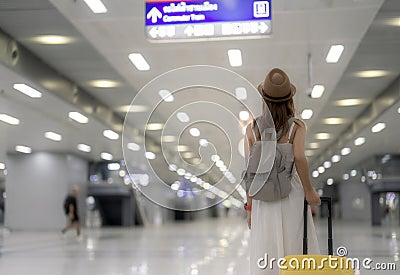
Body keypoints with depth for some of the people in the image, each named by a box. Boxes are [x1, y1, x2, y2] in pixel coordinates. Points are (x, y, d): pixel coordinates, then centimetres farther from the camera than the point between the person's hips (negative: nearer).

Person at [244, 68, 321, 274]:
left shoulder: (252, 129, 2)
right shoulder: (297, 126, -3)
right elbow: (299, 157, -21)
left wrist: (250, 206, 6)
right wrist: (309, 190, -11)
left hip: (263, 198, 2)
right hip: (291, 197, -2)